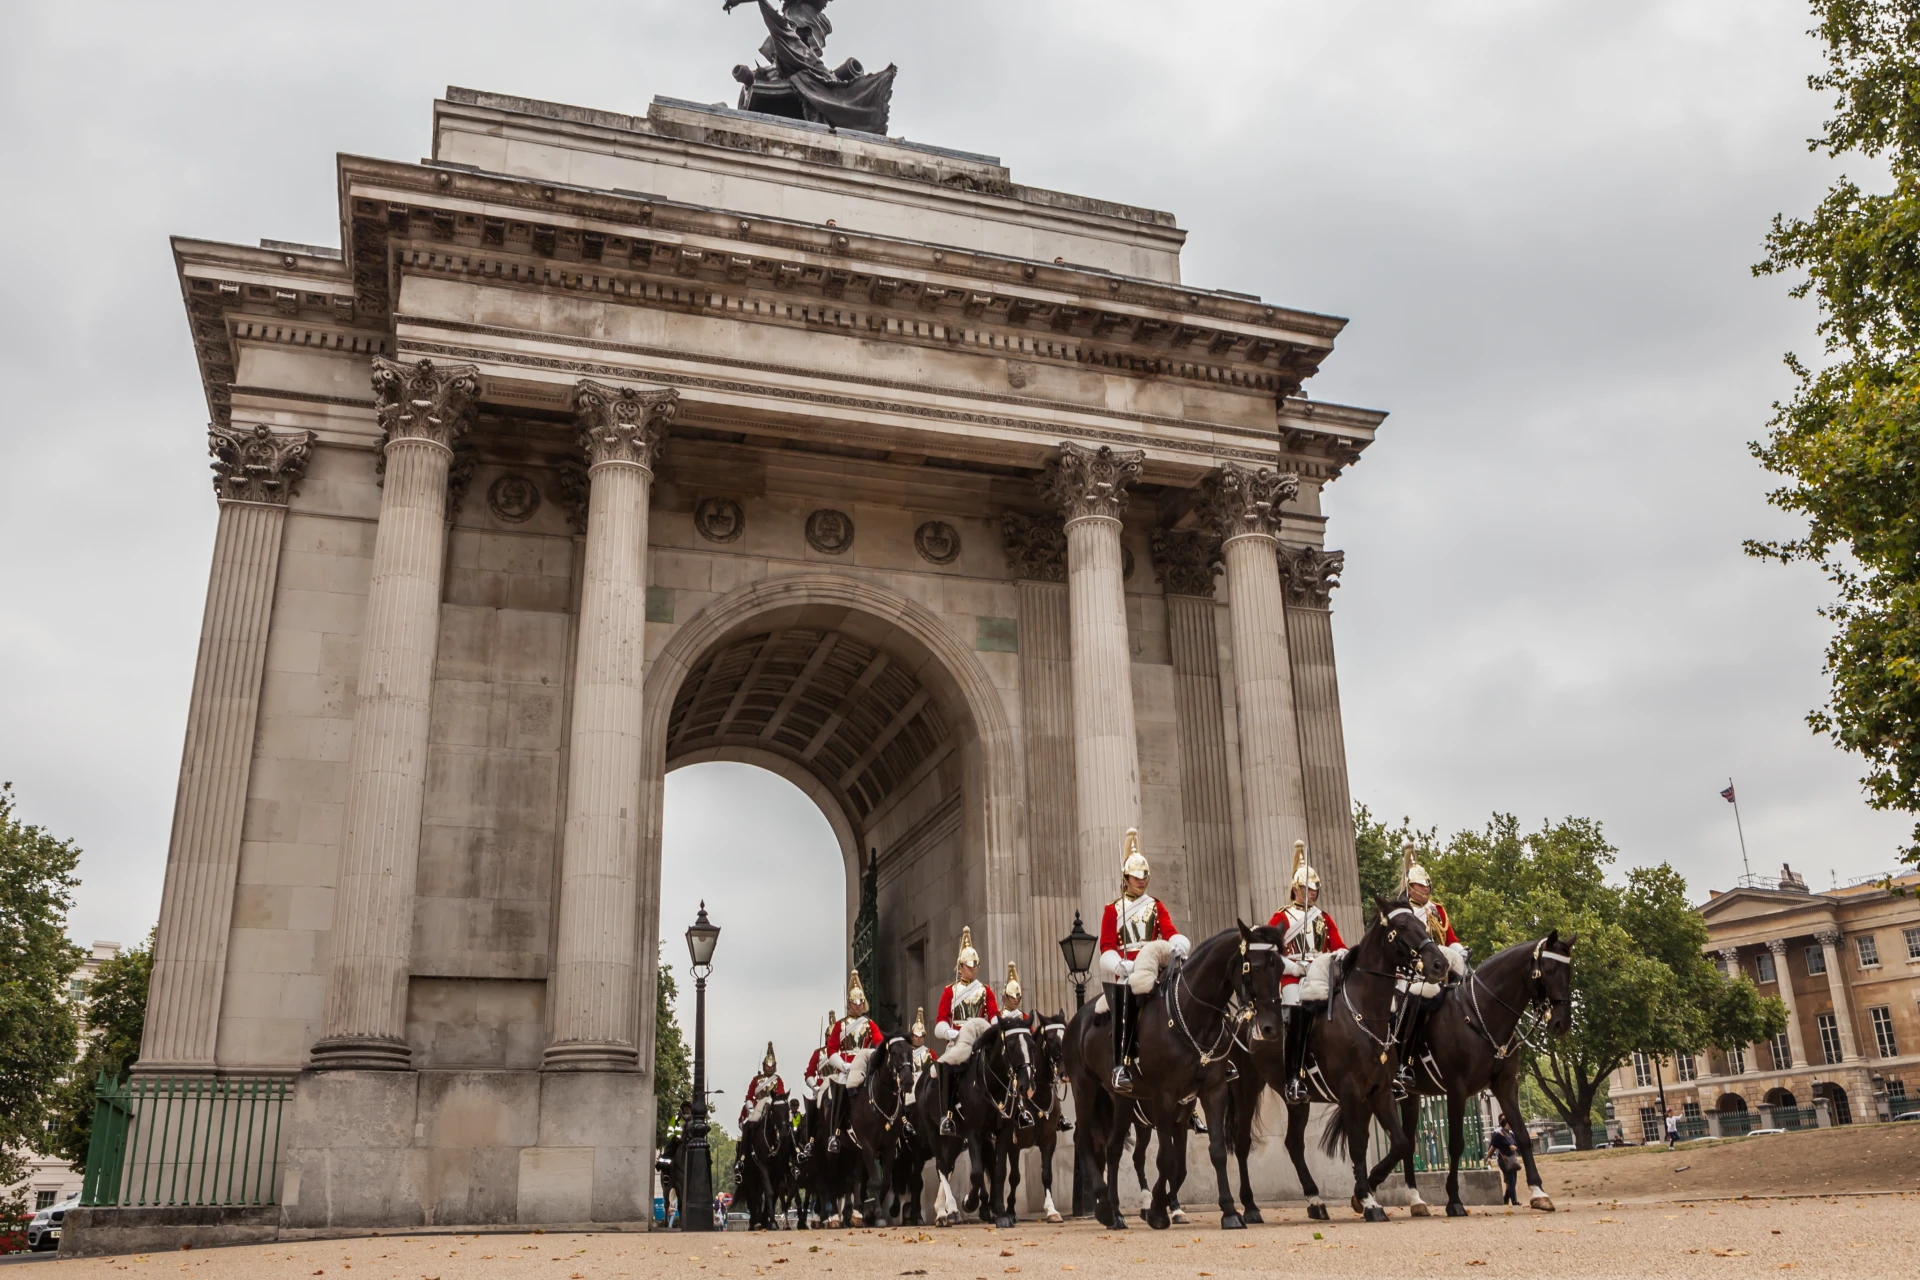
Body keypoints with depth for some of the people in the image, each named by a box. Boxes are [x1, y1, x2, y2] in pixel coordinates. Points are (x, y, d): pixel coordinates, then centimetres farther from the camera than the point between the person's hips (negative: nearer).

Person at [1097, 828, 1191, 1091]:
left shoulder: (1156, 906, 16)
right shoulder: (1113, 909, 8)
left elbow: (1170, 931, 2)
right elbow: (1107, 946, -1)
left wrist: (1177, 944, -22)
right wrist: (1122, 965, -20)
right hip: (1122, 972, -3)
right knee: (1124, 1014, -15)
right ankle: (1120, 1067, -14)